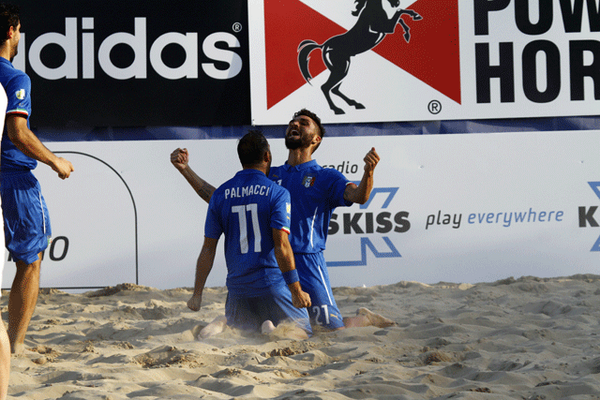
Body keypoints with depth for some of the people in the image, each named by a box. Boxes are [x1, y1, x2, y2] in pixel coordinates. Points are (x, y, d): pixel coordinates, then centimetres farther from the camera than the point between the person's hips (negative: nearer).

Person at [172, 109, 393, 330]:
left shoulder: (325, 177, 5)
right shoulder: (270, 175, 17)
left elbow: (358, 196, -14)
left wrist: (368, 172, -37)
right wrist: (185, 169, 11)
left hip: (307, 264, -4)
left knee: (334, 331, -6)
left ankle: (366, 318, 27)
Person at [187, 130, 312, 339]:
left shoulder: (220, 195, 5)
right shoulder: (277, 193, -7)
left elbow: (208, 249, 5)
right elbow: (281, 246, -16)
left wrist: (197, 294, 10)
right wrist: (296, 290, -15)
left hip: (238, 286, 3)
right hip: (272, 283, -3)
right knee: (302, 331, 12)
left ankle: (221, 325, -11)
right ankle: (276, 330, -21)